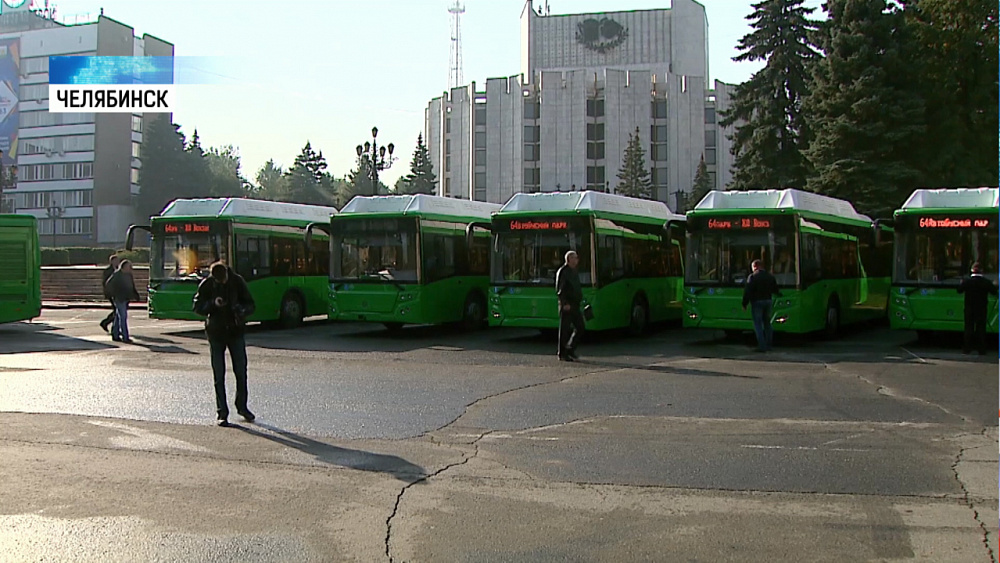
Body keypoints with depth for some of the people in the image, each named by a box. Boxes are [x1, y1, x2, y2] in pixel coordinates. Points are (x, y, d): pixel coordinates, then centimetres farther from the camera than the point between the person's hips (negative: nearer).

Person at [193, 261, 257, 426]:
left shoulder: (237, 281, -6)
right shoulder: (206, 284, -7)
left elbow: (251, 304, -2)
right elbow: (198, 307, -5)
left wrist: (242, 310, -24)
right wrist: (213, 304, -24)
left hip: (236, 332, 1)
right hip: (216, 334, -1)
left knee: (241, 372, 6)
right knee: (219, 376, 1)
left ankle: (242, 406, 24)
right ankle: (222, 413, 8)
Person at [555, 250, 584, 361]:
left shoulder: (574, 272, 17)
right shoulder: (563, 272, -9)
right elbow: (559, 290, -15)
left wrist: (581, 299, 16)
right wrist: (565, 303, -22)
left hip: (575, 305, 8)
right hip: (566, 306, -8)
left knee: (580, 327, 5)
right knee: (565, 329, -2)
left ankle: (570, 349, 16)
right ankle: (562, 354, 5)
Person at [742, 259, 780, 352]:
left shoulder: (752, 277, -10)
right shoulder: (770, 276, 9)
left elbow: (747, 292, -14)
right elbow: (775, 291, 16)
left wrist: (744, 304, -7)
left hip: (757, 302, -6)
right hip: (768, 301, 6)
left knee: (758, 324, -2)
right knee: (767, 323, 16)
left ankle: (762, 346, -8)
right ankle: (768, 345, 18)